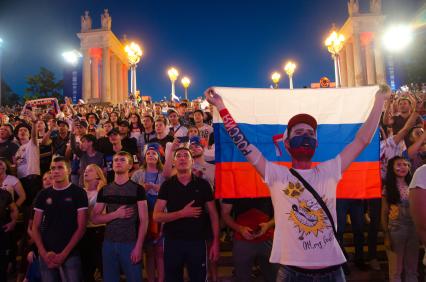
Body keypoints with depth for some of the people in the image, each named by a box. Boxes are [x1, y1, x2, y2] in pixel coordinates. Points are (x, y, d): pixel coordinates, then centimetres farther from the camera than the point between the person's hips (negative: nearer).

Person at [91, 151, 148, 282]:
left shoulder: (137, 189, -5)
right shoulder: (104, 190, 7)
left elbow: (144, 220, -8)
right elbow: (95, 219, 5)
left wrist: (138, 246, -14)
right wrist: (116, 214, -11)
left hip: (130, 243, -3)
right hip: (109, 243, 4)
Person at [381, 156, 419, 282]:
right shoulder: (388, 188, -5)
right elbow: (384, 213, -4)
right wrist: (386, 235, -8)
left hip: (413, 228, 3)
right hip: (396, 229, -3)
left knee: (412, 267, 14)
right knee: (396, 269, 7)